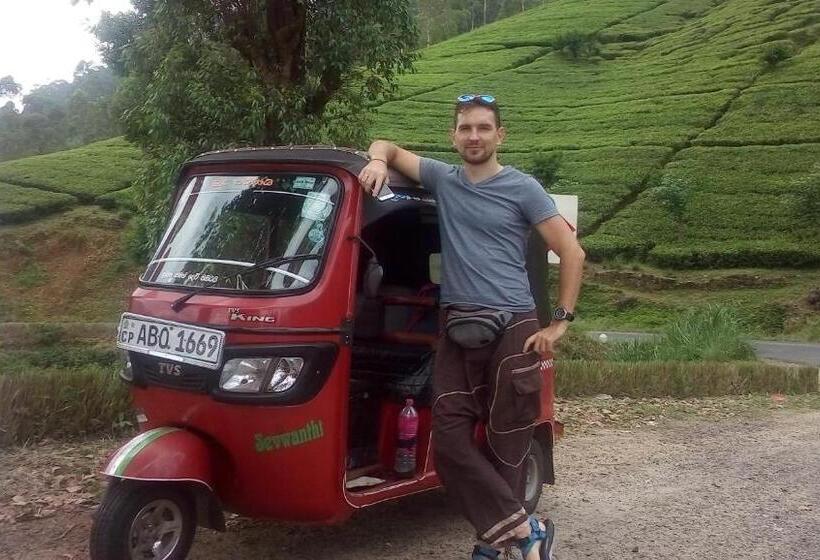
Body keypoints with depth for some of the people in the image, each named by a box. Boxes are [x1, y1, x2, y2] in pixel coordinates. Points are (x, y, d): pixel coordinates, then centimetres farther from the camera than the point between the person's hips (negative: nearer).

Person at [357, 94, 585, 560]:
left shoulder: (522, 188, 2)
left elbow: (573, 253, 1)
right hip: (458, 328, 4)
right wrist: (379, 160, -1)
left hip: (513, 329, -4)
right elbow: (387, 146, 23)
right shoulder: (442, 179, 13)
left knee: (507, 444, -1)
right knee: (450, 439, -6)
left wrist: (561, 322, -5)